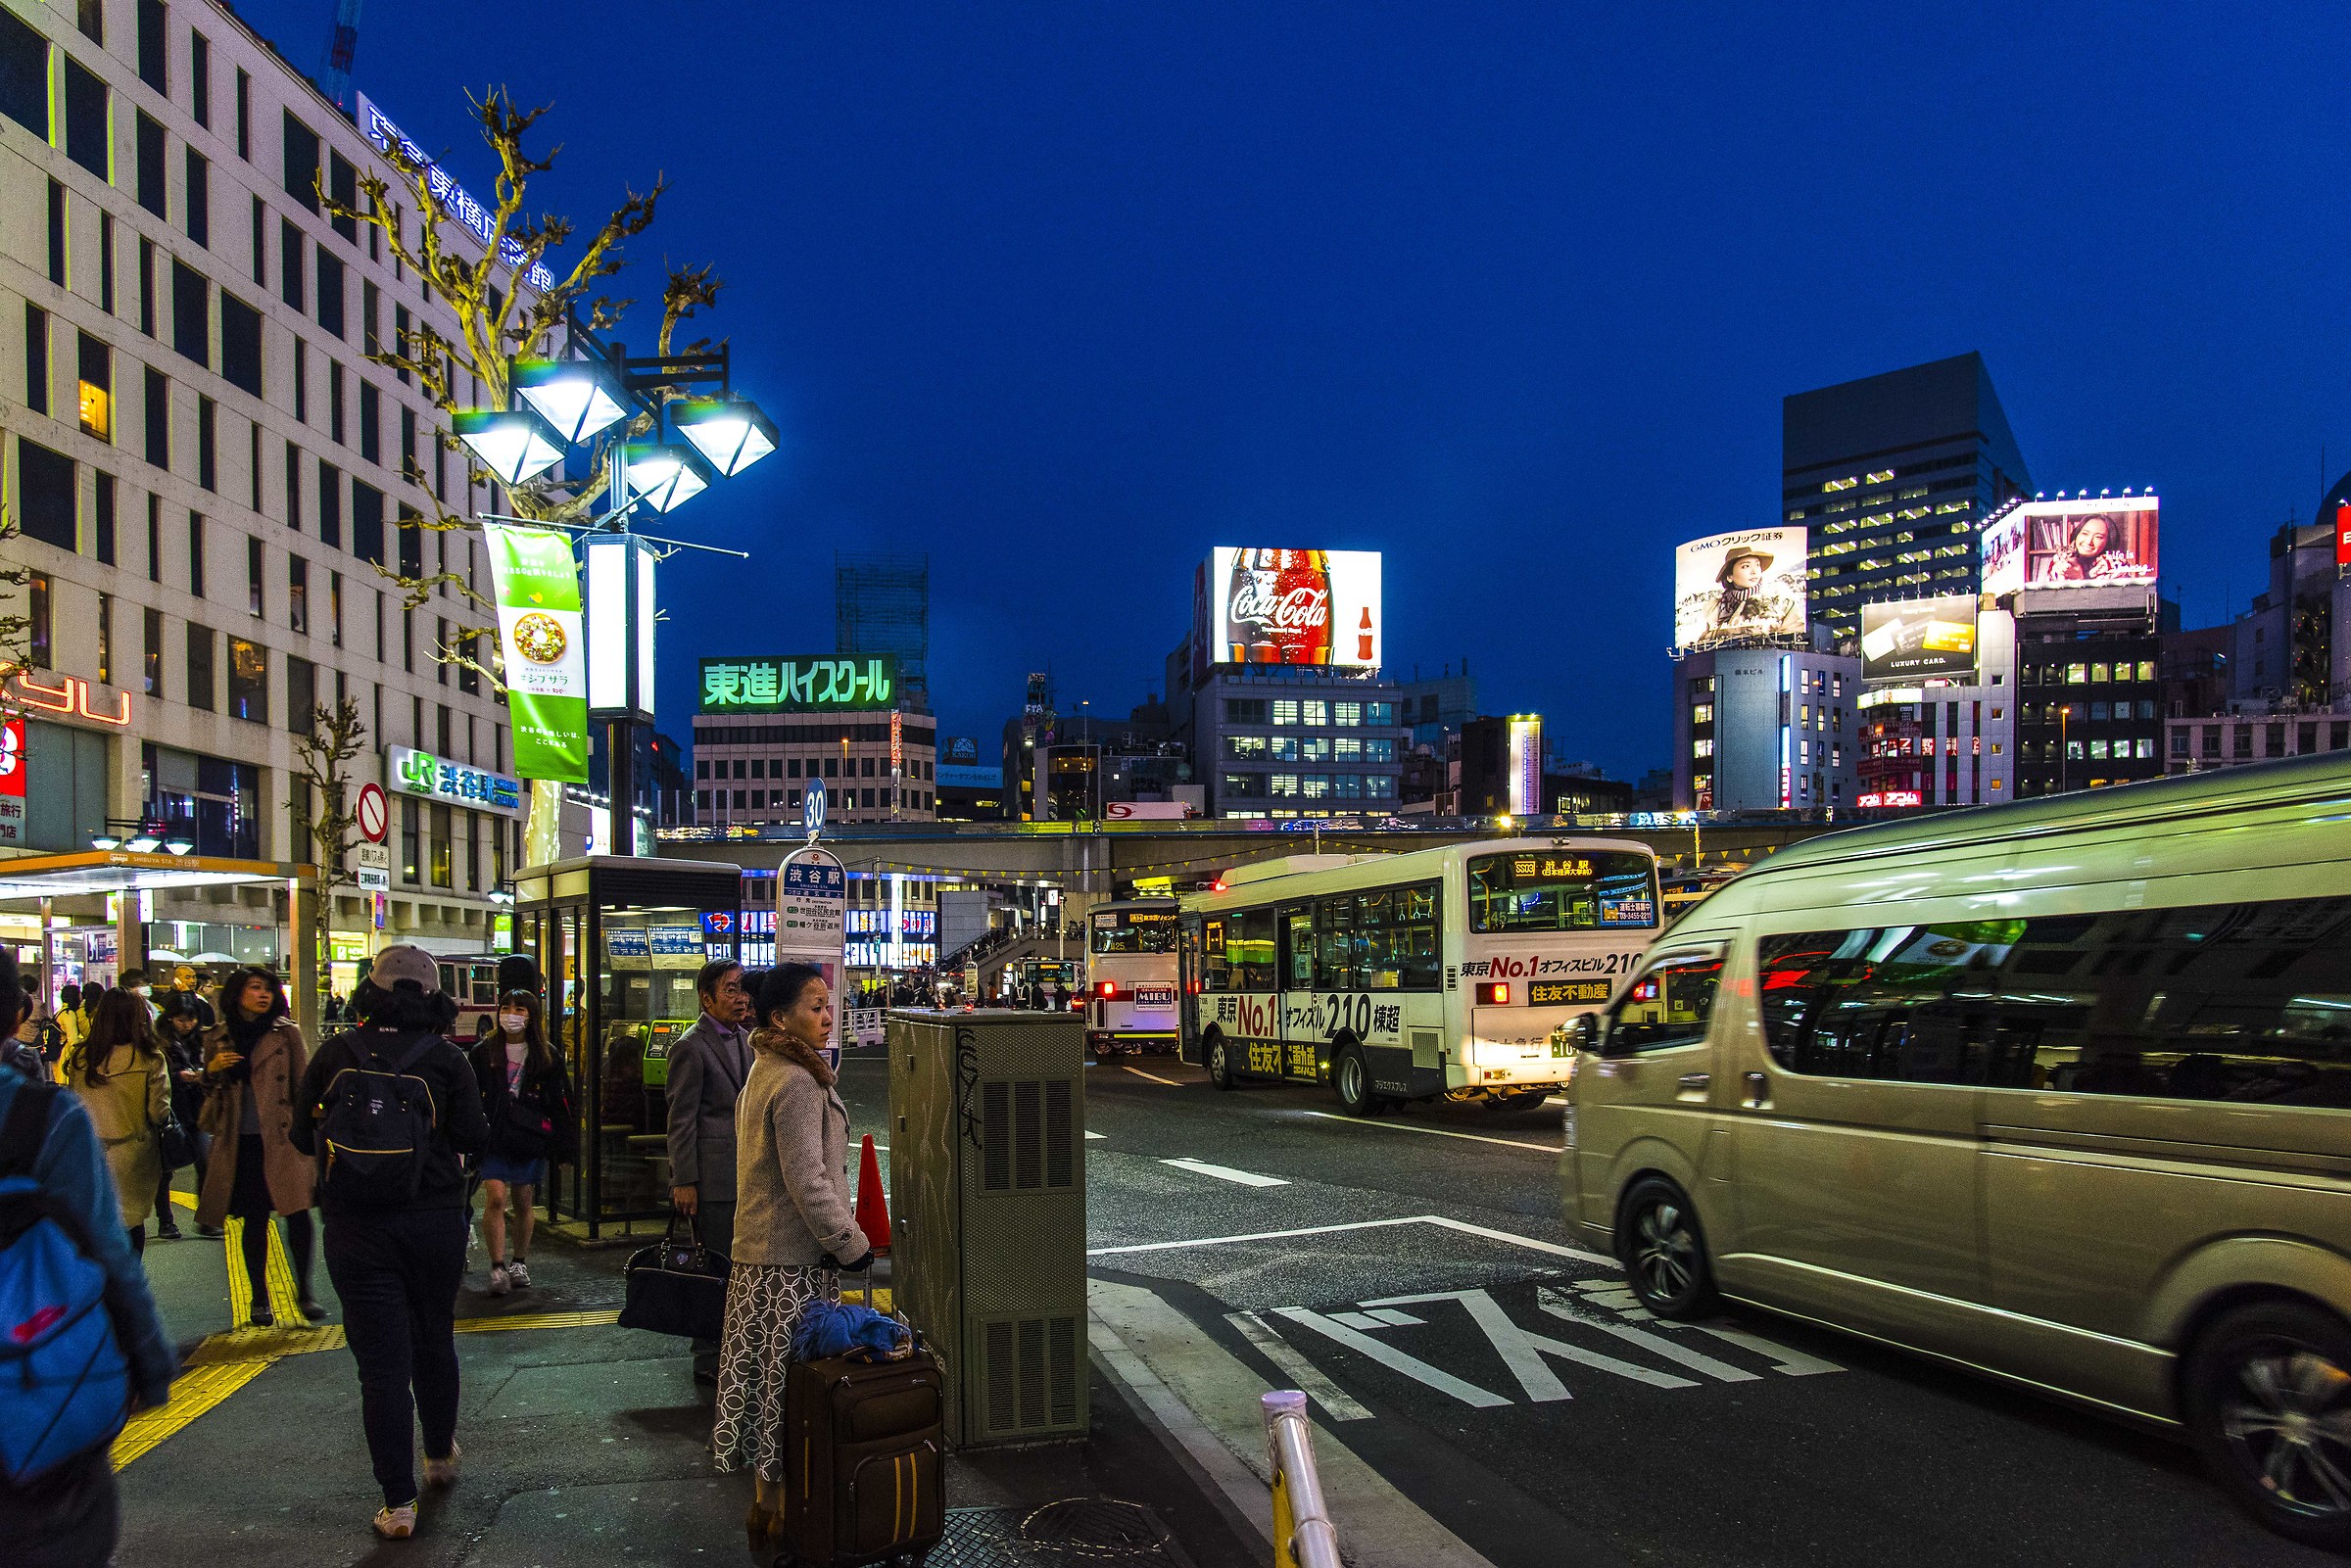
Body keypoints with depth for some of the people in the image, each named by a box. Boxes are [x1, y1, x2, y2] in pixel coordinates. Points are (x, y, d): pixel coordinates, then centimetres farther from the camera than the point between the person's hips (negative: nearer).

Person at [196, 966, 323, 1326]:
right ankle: (259, 1299, 18)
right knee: (254, 1220, 6)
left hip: (282, 1137, -2)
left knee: (297, 1212, -8)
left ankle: (304, 1291, 8)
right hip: (240, 1142, 2)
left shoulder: (286, 1033, 3)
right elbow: (210, 1089, 19)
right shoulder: (217, 1038, 10)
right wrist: (213, 1070, -3)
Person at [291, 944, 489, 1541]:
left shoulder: (336, 1052, -5)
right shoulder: (446, 1058, -8)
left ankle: (398, 1502, 6)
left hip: (356, 1225, -1)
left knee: (381, 1362, 3)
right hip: (436, 1219, 1)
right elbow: (474, 1139, -8)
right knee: (435, 1341, 21)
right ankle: (440, 1454, 39)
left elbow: (303, 1136, 2)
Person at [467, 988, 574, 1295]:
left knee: (523, 1203, 9)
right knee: (495, 1198, -13)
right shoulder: (483, 1053, 6)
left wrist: (564, 1148, 2)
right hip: (493, 1140, -1)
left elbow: (561, 1104, 6)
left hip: (530, 1140, 1)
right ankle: (497, 1267, -8)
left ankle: (519, 1263, 24)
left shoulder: (547, 1057, 6)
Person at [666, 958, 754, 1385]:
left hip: (745, 1172, 8)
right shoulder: (691, 1046, -11)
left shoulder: (744, 1040, 14)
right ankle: (710, 1361, 8)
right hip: (713, 1177, -8)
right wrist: (683, 1181, -15)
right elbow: (681, 1120, -12)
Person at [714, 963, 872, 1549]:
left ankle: (767, 1499, 25)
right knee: (787, 1376, -1)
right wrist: (850, 1243, -14)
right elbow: (808, 1180, -22)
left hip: (762, 1248, 10)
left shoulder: (768, 1070, 13)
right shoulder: (798, 1082, -19)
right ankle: (772, 1509, 8)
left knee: (770, 1376, 15)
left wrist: (841, 1234, 23)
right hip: (792, 1258, -10)